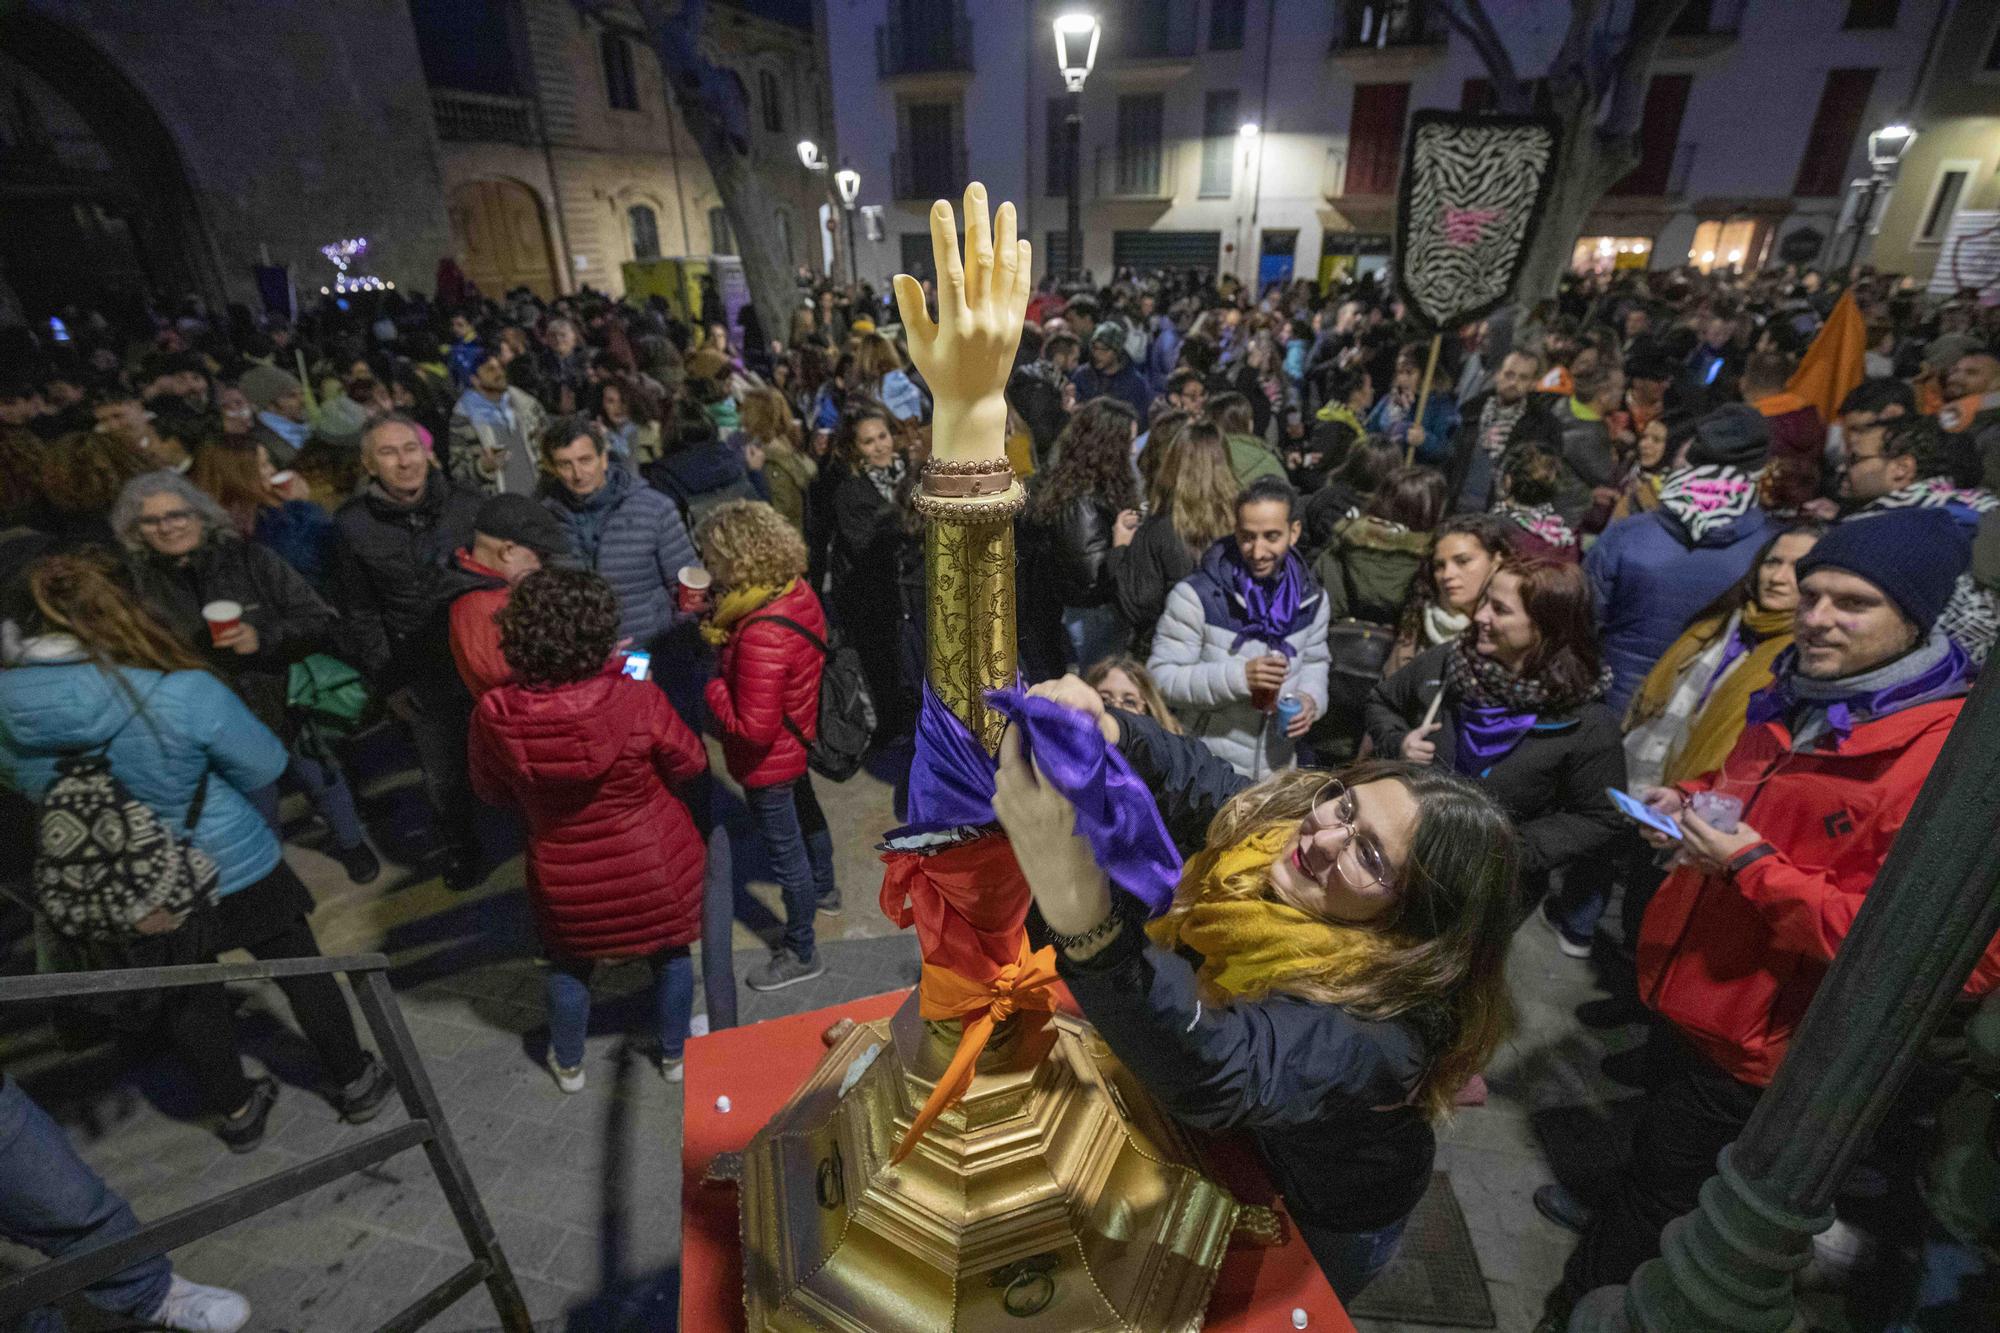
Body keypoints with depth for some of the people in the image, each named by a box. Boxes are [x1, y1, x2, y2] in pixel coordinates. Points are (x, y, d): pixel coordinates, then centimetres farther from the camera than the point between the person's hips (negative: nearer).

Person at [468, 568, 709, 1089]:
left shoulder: (495, 715, -22)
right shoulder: (637, 699, -30)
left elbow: (490, 791, -3)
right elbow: (691, 762, -13)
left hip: (566, 877, 2)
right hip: (656, 864, -1)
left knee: (569, 966, 28)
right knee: (670, 954, 24)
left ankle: (569, 1065, 50)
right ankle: (675, 1055, 45)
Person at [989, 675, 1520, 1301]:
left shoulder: (1384, 1024, -42)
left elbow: (1217, 1074, -58)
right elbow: (1179, 771, -17)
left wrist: (1082, 912, -75)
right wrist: (1100, 728, -42)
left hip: (1310, 1222, -5)